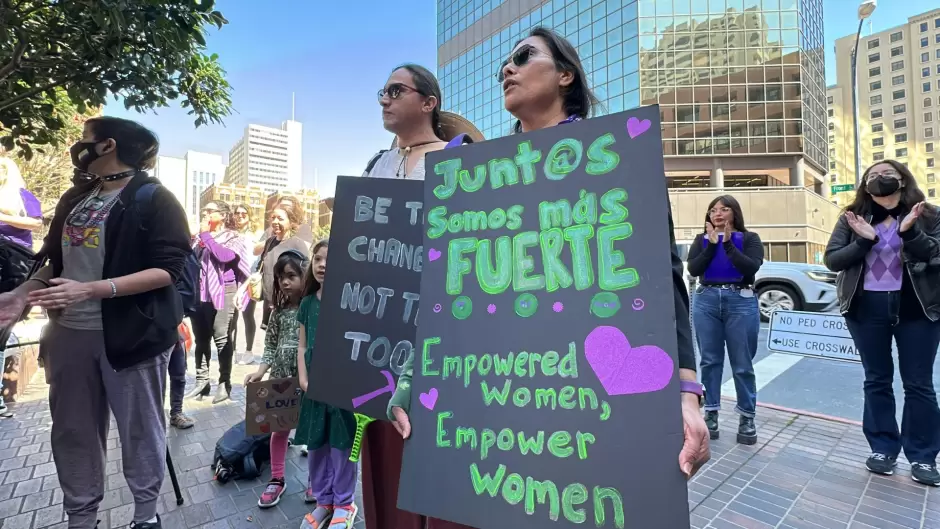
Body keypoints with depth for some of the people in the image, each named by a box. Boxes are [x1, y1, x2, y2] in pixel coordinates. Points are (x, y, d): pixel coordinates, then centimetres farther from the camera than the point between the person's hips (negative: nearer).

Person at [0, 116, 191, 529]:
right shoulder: (75, 198, 13)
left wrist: (90, 290, -23)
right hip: (69, 333, 7)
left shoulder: (154, 198, -9)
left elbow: (168, 269, -17)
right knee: (72, 430, 15)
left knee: (139, 427, 8)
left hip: (130, 334, -6)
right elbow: (57, 260, 19)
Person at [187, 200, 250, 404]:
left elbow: (224, 256, -17)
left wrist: (206, 235, -7)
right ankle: (201, 381, 17)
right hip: (200, 293, 6)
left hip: (222, 293, -5)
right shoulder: (200, 237, 19)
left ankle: (224, 384, 2)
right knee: (201, 339, 8)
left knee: (222, 340, -5)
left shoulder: (234, 237, 3)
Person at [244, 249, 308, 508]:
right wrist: (261, 370, -6)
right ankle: (277, 479, 33)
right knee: (279, 428, 15)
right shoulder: (279, 311, 2)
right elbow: (271, 344, 7)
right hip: (281, 377, 5)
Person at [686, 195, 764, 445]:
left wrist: (728, 243, -13)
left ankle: (747, 417, 17)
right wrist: (712, 244, -9)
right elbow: (693, 269, -5)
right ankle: (711, 413, 17)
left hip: (741, 302, -2)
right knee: (710, 360, 7)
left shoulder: (749, 238, 5)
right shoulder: (701, 240, 9)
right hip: (706, 301, 2)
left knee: (742, 364, 3)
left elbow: (751, 267, -12)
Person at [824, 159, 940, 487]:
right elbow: (831, 260, -4)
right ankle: (882, 449, 22)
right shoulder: (853, 218, 3)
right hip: (866, 309, 1)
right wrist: (865, 240, -18)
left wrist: (909, 232, -22)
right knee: (877, 380, 10)